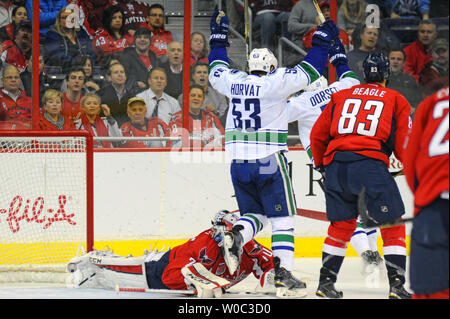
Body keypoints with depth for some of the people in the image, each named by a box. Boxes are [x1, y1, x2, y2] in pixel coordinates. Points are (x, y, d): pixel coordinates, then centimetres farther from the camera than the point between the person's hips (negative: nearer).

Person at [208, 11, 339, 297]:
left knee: (255, 214, 18)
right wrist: (322, 42, 7)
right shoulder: (275, 83, -7)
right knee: (283, 218, 2)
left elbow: (216, 70, 27)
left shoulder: (233, 81, 7)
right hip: (269, 160, -5)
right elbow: (309, 72, -5)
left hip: (239, 162, 5)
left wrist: (218, 38, 39)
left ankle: (236, 237, -15)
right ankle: (283, 274, -7)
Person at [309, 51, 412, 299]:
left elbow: (317, 135, 21)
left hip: (335, 165, 4)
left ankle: (325, 282, 16)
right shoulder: (396, 101, 14)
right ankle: (397, 285, -5)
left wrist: (321, 164, 37)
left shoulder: (340, 97, 21)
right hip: (371, 165, -4)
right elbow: (403, 145, 9)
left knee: (341, 225, 18)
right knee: (392, 225, 5)